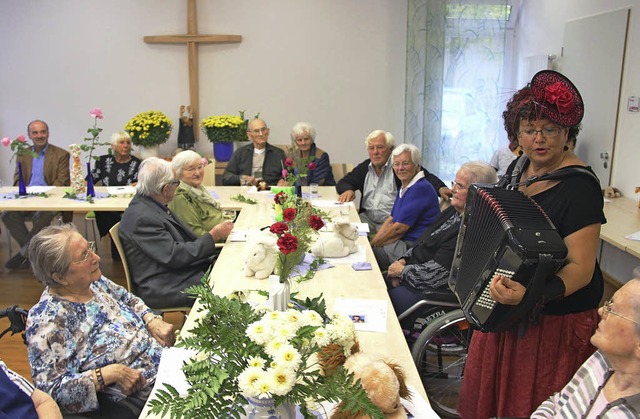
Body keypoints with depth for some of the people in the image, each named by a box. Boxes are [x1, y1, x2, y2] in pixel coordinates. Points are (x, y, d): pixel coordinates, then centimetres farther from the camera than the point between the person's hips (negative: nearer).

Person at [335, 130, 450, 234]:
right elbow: (343, 183, 20)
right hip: (367, 218, 5)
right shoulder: (364, 167, 13)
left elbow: (426, 177, -12)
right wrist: (347, 190, -5)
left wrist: (440, 188, -33)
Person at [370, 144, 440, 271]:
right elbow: (390, 220, 15)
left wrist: (373, 244, -8)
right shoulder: (404, 187, 15)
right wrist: (372, 242, 1)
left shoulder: (421, 188, -17)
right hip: (402, 243, 9)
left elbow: (399, 229, -18)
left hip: (412, 246, -9)